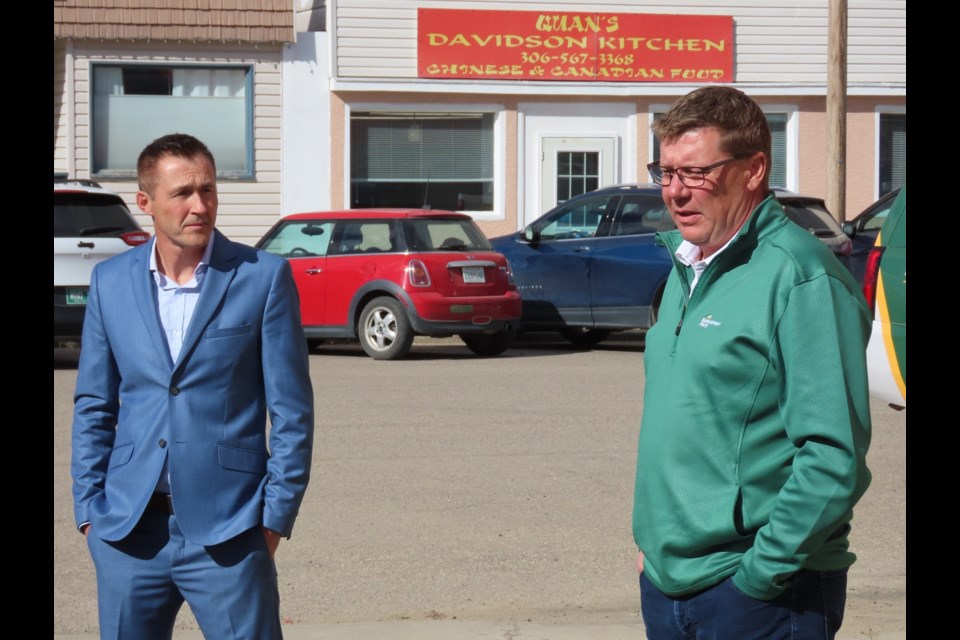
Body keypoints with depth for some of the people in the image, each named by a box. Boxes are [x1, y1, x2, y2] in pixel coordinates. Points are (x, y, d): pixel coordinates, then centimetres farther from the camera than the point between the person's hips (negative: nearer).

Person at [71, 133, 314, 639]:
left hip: (226, 533, -3)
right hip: (128, 530, 3)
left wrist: (276, 515, -5)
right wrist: (89, 507, 5)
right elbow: (93, 406, 12)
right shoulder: (110, 282, 7)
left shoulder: (264, 277, -3)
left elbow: (292, 410, -2)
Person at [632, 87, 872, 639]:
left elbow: (835, 457, -21)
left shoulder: (801, 277, -16)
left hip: (760, 594, -8)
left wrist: (760, 572, -19)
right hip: (665, 583, 8)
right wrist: (652, 539, 12)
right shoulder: (687, 270, 11)